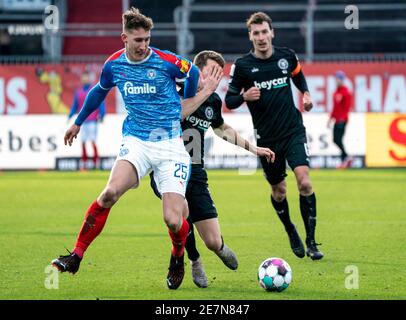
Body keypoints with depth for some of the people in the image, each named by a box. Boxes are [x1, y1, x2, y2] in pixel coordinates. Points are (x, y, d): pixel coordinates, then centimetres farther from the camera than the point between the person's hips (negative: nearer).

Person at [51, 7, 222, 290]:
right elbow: (100, 91, 23)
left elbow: (193, 73, 13)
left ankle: (178, 258, 23)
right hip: (136, 141, 2)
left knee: (173, 221, -12)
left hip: (171, 145, -2)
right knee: (111, 193, -27)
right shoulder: (114, 65, 2)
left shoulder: (167, 62, -8)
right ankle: (76, 256, -18)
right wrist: (78, 122, 34)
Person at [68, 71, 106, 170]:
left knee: (93, 141, -12)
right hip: (82, 121, 5)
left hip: (92, 120, -4)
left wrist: (101, 115, -16)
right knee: (83, 142, 2)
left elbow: (101, 104, -3)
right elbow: (74, 106, 20)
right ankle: (84, 162, 8)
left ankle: (96, 161, -7)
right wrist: (70, 116, 9)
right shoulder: (78, 92, 15)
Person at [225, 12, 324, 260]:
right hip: (267, 137, 0)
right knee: (278, 191, 10)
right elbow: (229, 101, -1)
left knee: (304, 182, -17)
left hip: (293, 130, 0)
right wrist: (244, 96, -21)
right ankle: (292, 233, 37)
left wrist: (306, 93, 5)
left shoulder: (287, 56, 0)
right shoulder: (242, 65, -6)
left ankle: (311, 242, -8)